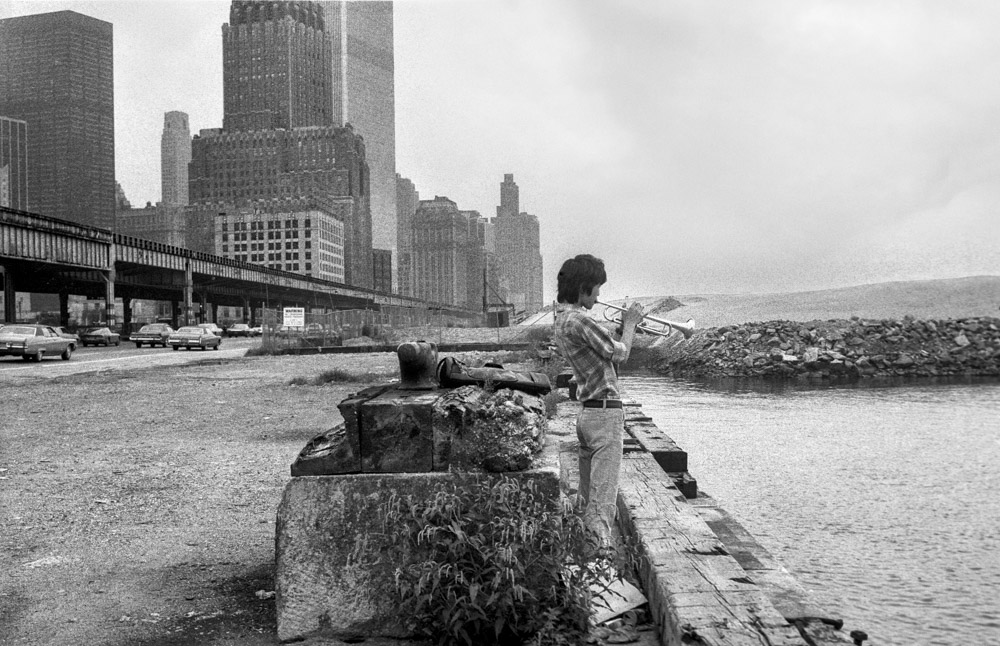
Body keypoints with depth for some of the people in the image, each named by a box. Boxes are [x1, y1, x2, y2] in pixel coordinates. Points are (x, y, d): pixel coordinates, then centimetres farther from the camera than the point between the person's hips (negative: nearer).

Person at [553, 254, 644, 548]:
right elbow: (620, 353, -11)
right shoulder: (578, 320, -17)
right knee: (603, 496, -9)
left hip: (586, 412, 10)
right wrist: (630, 323, 4)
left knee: (588, 494, 14)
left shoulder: (562, 320, 14)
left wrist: (621, 328, 9)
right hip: (605, 411, -10)